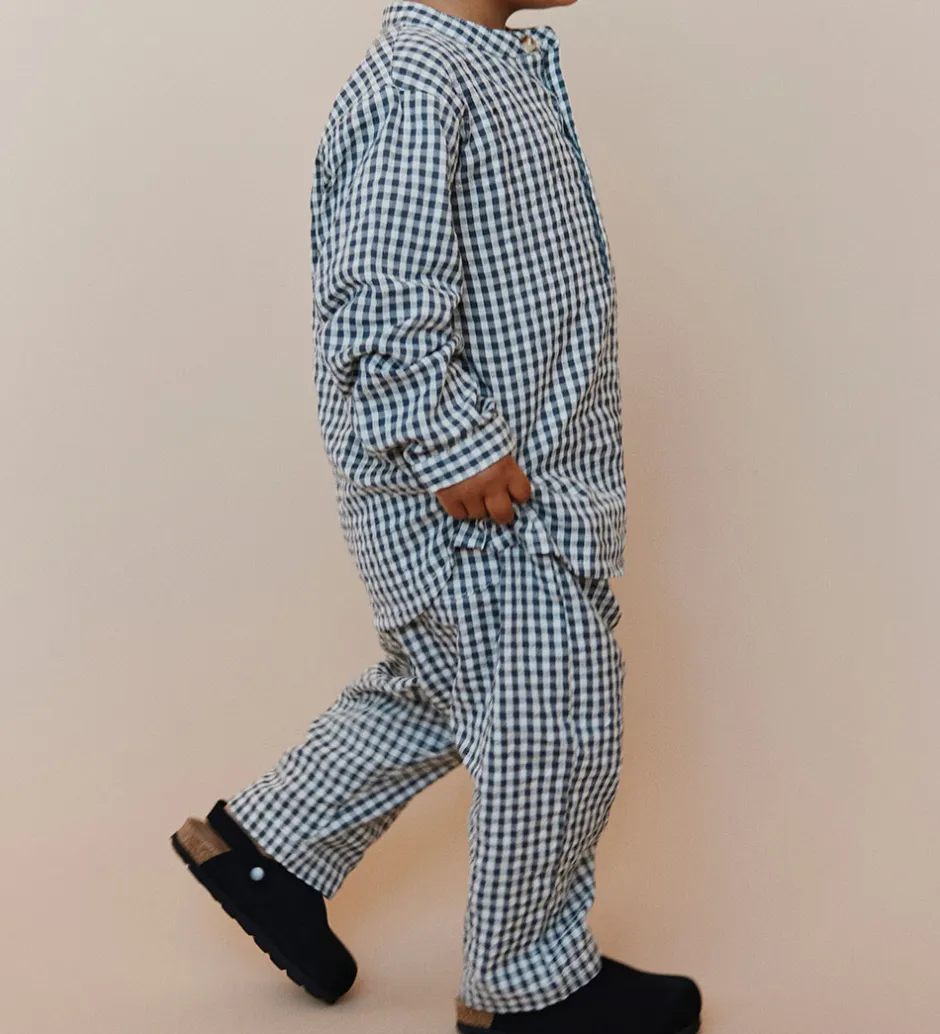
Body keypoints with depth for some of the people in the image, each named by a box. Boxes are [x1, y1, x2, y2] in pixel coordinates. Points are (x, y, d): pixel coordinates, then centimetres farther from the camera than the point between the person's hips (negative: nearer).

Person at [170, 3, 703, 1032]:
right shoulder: (418, 85, -23)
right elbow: (378, 305, -28)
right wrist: (458, 450, -24)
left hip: (526, 482, 10)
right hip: (478, 507, -10)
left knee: (430, 697, 24)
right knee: (549, 733, 4)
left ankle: (255, 843, 39)